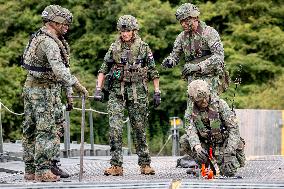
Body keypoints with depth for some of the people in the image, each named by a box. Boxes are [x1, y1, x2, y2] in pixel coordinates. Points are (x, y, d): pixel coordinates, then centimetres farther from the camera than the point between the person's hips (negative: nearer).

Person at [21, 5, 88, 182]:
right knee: (48, 131, -6)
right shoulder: (49, 43, -19)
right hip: (45, 90, -10)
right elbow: (60, 71, -31)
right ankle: (43, 171, -7)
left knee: (31, 130, 11)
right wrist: (78, 86, -26)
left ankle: (30, 170, 16)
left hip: (30, 87, 10)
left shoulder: (38, 36, 11)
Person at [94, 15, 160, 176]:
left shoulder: (143, 48, 4)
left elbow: (153, 72, 7)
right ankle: (116, 165, -6)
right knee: (115, 128, -8)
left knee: (140, 129, 5)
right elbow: (103, 70, 12)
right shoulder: (114, 48, 8)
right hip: (117, 93, 1)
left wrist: (157, 92, 3)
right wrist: (98, 89, 3)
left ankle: (145, 164, 15)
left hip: (138, 93, -1)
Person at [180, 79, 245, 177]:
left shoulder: (220, 104, -14)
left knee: (229, 172, -24)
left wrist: (230, 150, -28)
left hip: (223, 144, -4)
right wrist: (197, 146, -36)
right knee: (184, 142, -16)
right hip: (207, 145, 4)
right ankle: (204, 165, 0)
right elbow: (191, 131, -13)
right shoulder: (195, 111, 0)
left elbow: (234, 128, -17)